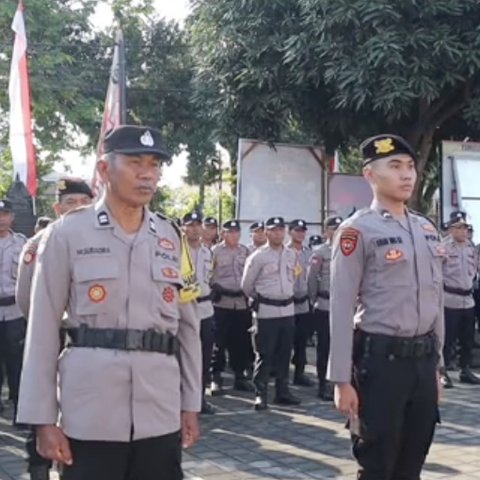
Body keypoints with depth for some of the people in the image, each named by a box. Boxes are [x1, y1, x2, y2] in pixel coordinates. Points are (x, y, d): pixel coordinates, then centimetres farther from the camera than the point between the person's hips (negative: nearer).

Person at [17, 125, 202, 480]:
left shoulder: (171, 237, 9)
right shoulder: (68, 233, -2)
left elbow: (188, 324, 12)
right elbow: (44, 329, -2)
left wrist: (191, 403, 10)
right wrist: (43, 418, -4)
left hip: (161, 414, 3)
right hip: (90, 415, -3)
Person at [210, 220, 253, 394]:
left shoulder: (245, 251, 10)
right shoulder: (215, 251, -2)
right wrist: (216, 288, -10)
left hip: (242, 302, 4)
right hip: (222, 302, -4)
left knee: (241, 341, 8)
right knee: (219, 341, -2)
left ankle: (240, 375, 19)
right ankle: (216, 378, 6)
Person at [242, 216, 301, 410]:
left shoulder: (291, 254, 8)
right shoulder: (258, 256, -8)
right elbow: (247, 285, 0)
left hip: (287, 308, 5)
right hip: (266, 311, -5)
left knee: (284, 353, 11)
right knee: (264, 354, -2)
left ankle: (282, 391, 20)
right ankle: (260, 394, 3)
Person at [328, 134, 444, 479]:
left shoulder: (427, 229, 12)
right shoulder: (357, 230, -10)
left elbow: (436, 299, 16)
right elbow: (341, 309, -12)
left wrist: (436, 364, 15)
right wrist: (342, 379, -13)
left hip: (423, 359, 7)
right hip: (381, 358, -6)